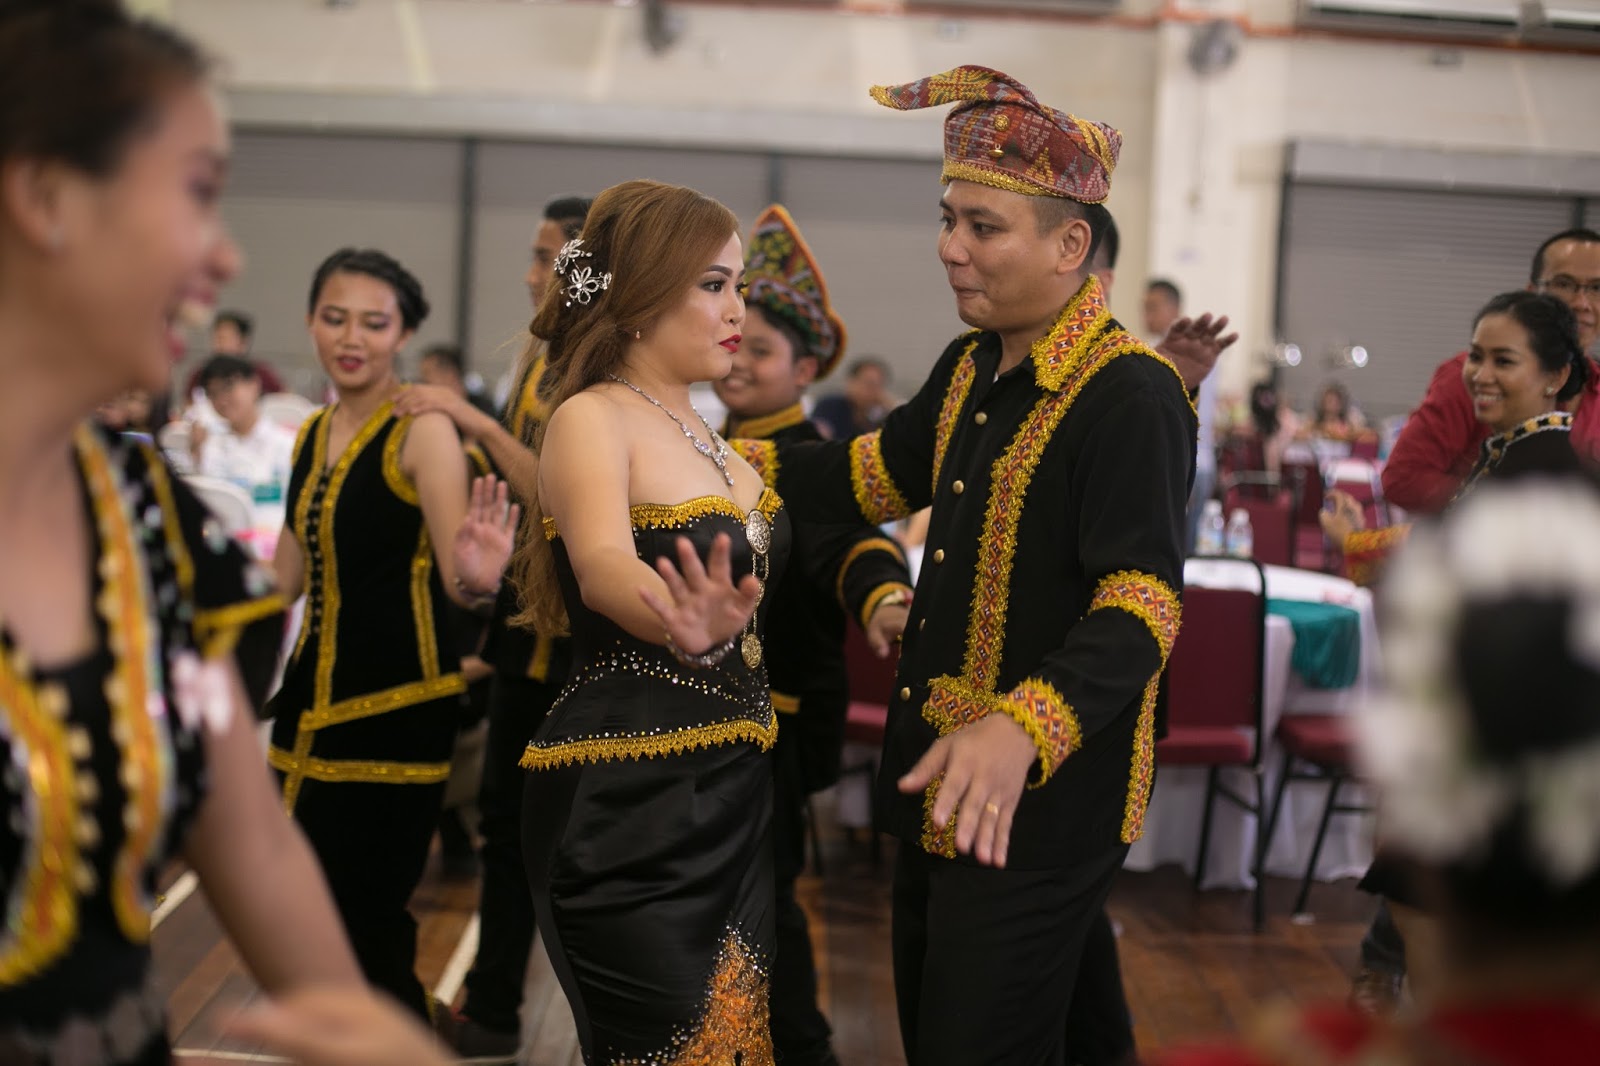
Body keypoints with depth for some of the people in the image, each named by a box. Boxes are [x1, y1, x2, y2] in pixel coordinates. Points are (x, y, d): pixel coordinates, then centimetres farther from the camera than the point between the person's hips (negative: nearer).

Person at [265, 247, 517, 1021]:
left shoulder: (423, 432, -13)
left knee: (368, 923, -5)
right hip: (316, 694, 7)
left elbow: (458, 578, -24)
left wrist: (478, 579, -44)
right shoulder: (311, 435, 9)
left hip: (396, 703, -7)